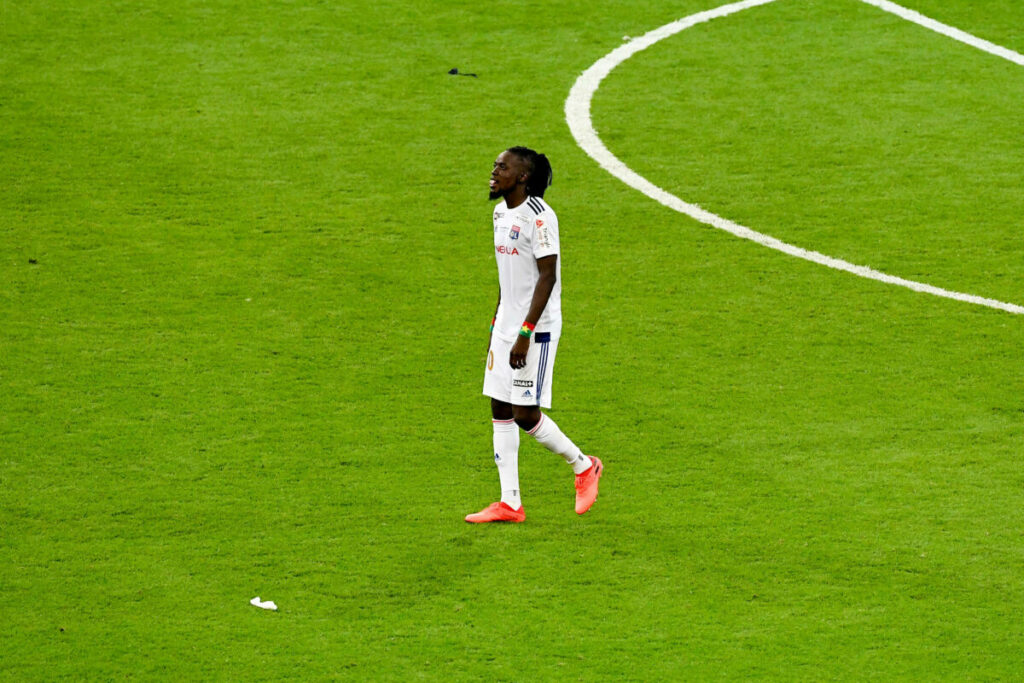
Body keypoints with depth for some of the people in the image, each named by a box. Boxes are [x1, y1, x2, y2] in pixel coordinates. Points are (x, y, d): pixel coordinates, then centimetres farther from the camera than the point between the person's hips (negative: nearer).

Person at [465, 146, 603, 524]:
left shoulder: (539, 216, -16)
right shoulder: (501, 212, 11)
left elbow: (547, 276, -19)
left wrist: (525, 333, -23)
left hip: (537, 328, -9)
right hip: (507, 324, 9)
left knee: (525, 414, -8)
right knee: (500, 411, 5)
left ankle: (583, 466, 14)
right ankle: (510, 503, 8)